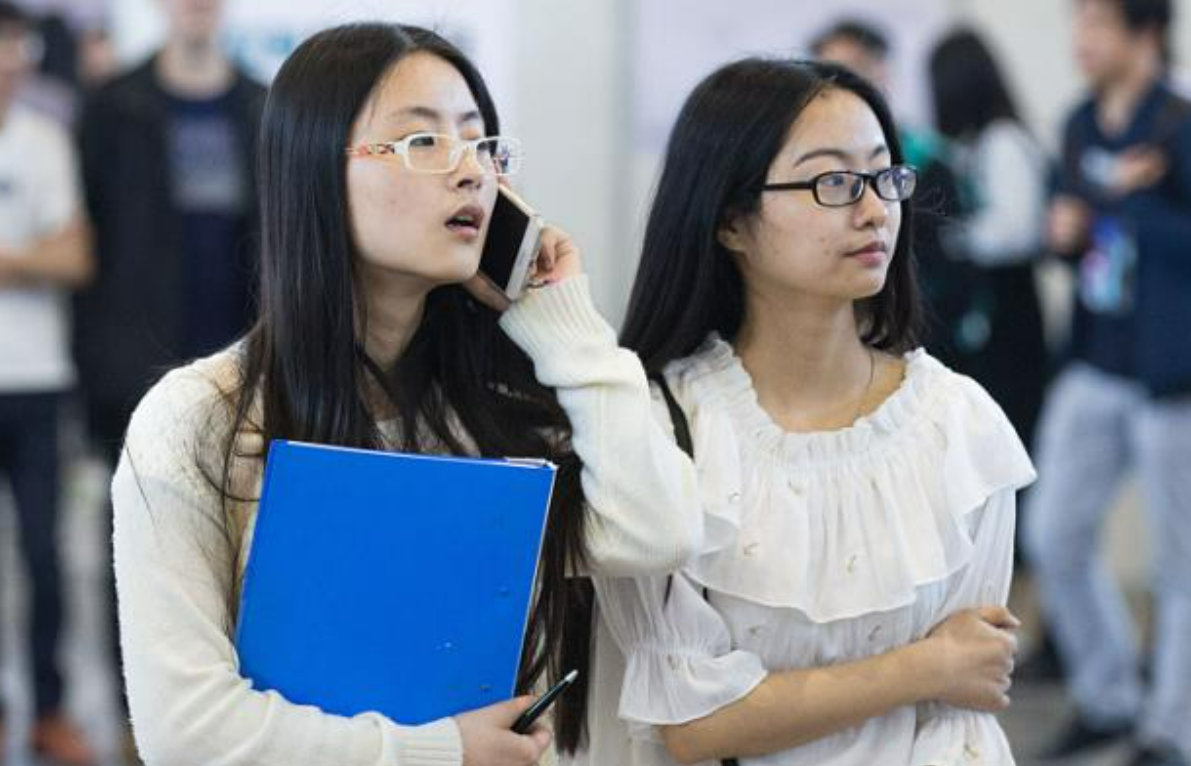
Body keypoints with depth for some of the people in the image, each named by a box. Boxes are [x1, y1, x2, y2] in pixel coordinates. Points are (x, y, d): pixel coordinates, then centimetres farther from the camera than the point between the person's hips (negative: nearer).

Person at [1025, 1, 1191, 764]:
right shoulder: (1082, 126, 8)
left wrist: (1129, 201, -21)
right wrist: (1067, 232, -1)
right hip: (1095, 368, 7)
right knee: (1055, 534, 7)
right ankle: (1108, 696, 26)